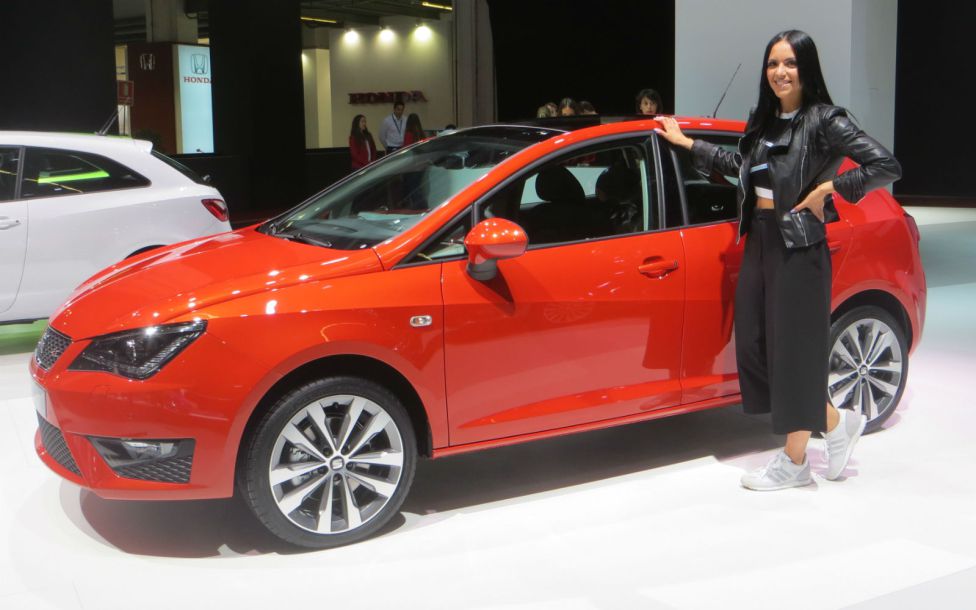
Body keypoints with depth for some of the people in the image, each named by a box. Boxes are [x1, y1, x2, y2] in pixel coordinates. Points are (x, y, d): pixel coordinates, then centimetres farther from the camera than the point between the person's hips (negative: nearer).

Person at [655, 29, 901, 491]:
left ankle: (793, 461, 12)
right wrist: (685, 143, 29)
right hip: (760, 241, 8)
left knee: (794, 346, -1)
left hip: (798, 247, -8)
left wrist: (828, 189, -17)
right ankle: (836, 423, 25)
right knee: (756, 343, 8)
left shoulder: (824, 121, -10)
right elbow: (740, 166, 29)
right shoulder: (763, 122, 12)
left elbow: (887, 166, -15)